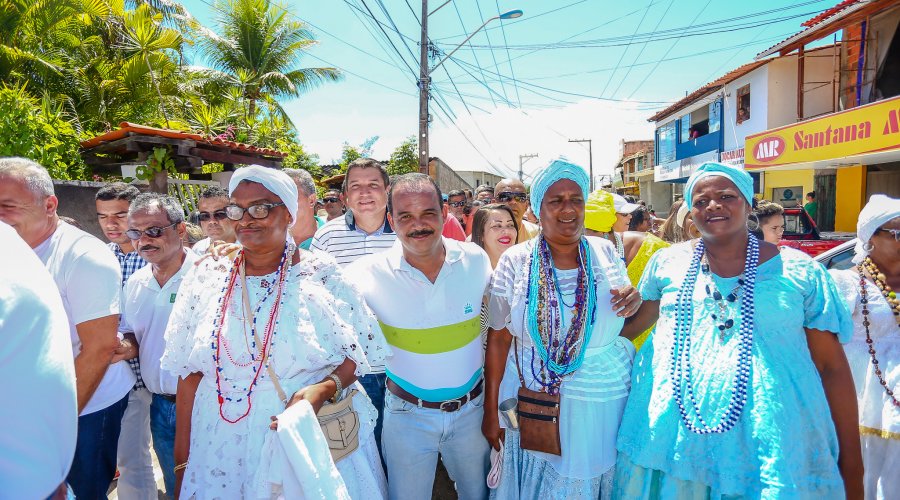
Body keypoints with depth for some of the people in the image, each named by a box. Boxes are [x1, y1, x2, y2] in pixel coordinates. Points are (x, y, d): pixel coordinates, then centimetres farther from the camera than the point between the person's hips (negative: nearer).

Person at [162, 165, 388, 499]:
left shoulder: (323, 277, -8)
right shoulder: (206, 278, 0)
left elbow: (357, 354, -3)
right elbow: (188, 373, 4)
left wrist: (323, 389, -23)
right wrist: (182, 462, 4)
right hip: (223, 449, 3)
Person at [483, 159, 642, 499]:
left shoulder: (605, 253, -1)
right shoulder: (515, 261, -7)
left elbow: (622, 324, 12)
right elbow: (498, 339, -5)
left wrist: (635, 302, -12)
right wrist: (491, 411, -4)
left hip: (605, 397, 2)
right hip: (537, 403, -1)